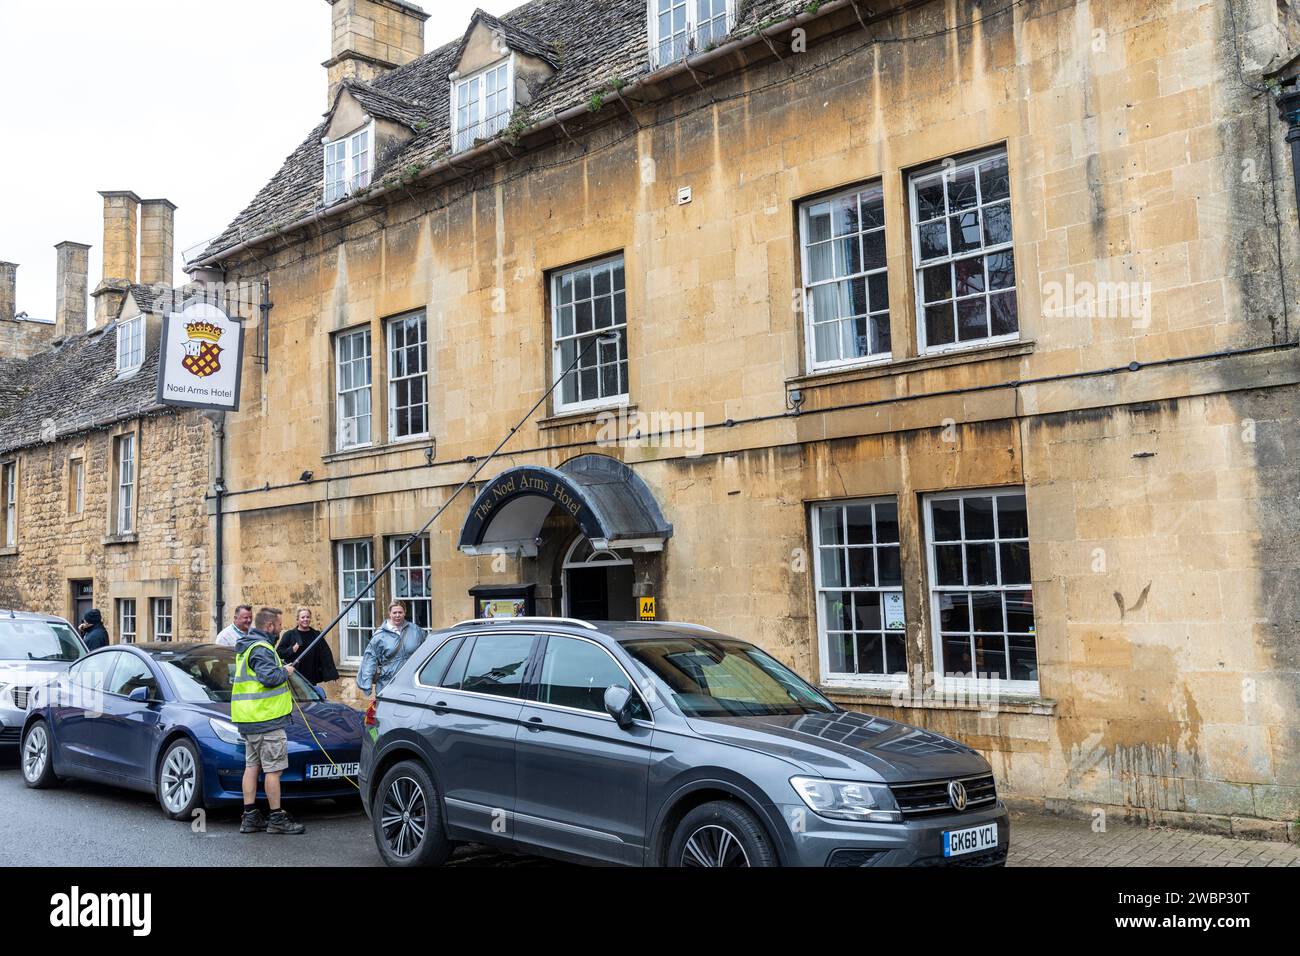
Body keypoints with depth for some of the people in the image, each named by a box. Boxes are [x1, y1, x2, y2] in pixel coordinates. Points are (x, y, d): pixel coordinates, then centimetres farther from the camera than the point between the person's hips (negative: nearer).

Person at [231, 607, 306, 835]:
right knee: (273, 769, -5)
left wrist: (282, 667, 14)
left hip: (248, 720, 10)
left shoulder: (246, 646, 17)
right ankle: (277, 818, 0)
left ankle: (250, 817, 15)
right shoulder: (261, 648, -16)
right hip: (267, 720, -10)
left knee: (252, 766, 11)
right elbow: (269, 677, -26)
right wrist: (285, 672, -8)